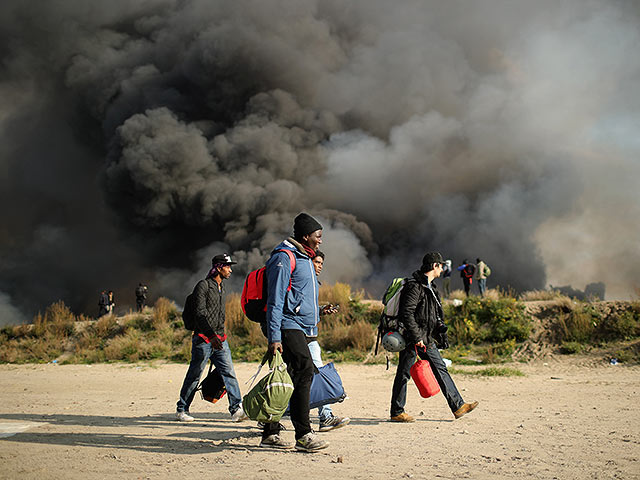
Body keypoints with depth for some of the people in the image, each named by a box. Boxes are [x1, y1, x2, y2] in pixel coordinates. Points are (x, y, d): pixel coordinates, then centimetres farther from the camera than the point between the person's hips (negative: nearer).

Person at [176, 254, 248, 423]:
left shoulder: (221, 287, 17)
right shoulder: (203, 285, -8)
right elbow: (201, 313, -17)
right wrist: (212, 335, -25)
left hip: (220, 338, 7)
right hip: (203, 339, -7)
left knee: (229, 373, -4)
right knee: (194, 376, 2)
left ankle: (236, 409, -8)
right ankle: (181, 409, 15)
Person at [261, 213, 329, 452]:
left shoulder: (304, 258, 21)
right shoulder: (283, 258, -10)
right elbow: (275, 300, -15)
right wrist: (274, 337, -19)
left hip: (299, 328, 10)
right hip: (288, 326, -10)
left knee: (286, 380, 8)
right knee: (304, 371, -17)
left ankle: (270, 433, 13)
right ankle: (303, 435, -18)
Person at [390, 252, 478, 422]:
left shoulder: (430, 286, 14)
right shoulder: (414, 286, -18)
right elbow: (406, 314, -24)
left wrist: (441, 333, 22)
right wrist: (416, 337, -24)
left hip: (426, 338, 10)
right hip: (411, 338, -10)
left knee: (440, 368, 8)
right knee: (404, 373, 0)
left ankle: (458, 406, 11)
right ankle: (396, 412, 9)